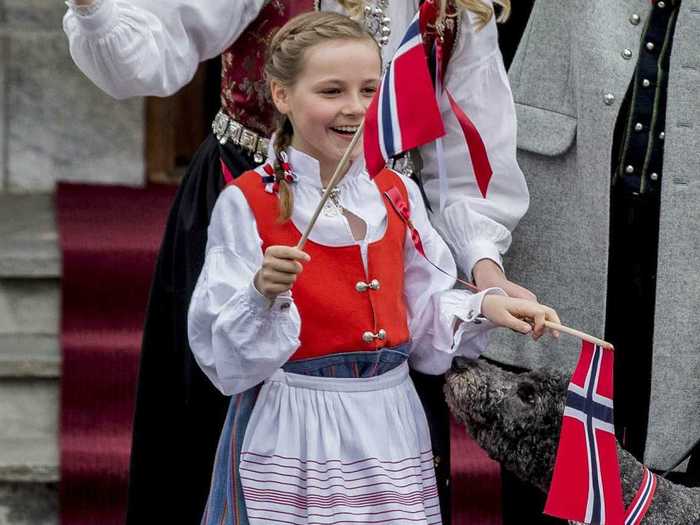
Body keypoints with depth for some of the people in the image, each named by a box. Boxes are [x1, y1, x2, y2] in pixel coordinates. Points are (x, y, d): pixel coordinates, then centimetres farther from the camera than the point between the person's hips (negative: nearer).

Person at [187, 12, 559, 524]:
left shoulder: (398, 194, 6)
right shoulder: (247, 204, -9)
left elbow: (423, 318, 12)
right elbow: (226, 355, -11)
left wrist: (483, 308, -5)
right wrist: (265, 295, -28)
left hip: (390, 428, 5)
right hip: (292, 437, -4)